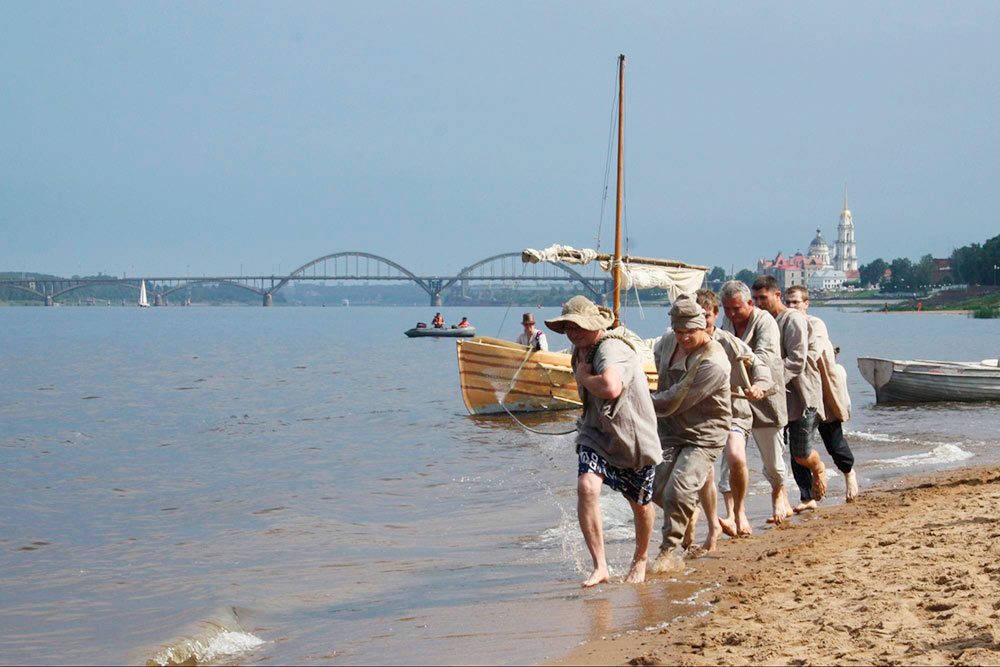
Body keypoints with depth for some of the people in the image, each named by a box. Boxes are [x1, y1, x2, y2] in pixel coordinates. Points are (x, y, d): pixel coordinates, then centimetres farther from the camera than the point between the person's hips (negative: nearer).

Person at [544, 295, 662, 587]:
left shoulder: (612, 350, -25)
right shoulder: (580, 351, 6)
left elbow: (611, 388, -45)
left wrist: (584, 377, -28)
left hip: (634, 438, -6)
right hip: (597, 435, 6)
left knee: (640, 504, 12)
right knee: (586, 486, -22)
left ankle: (640, 560, 41)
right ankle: (600, 566, -18)